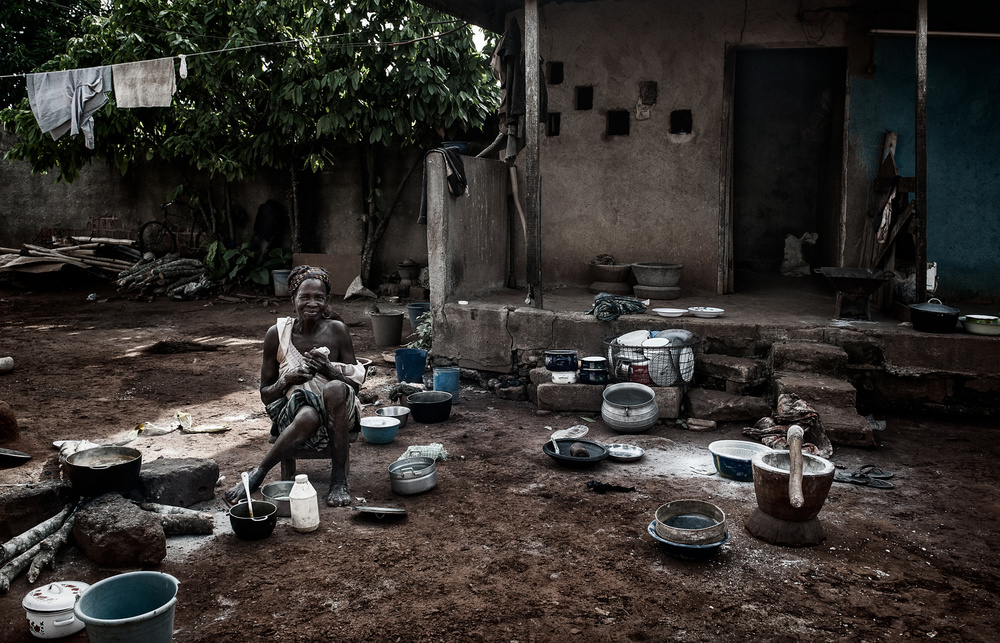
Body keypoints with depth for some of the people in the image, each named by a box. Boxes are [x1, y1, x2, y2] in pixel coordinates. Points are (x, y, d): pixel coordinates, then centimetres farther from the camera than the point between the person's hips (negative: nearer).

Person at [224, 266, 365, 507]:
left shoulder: (336, 330, 0)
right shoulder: (277, 334, 1)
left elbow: (356, 382, 2)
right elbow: (265, 395, 6)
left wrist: (329, 370, -18)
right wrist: (287, 380, -15)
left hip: (337, 413, 1)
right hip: (293, 413, -1)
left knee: (335, 388, -35)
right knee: (309, 417, -39)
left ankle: (338, 478, -25)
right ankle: (258, 474, -23)